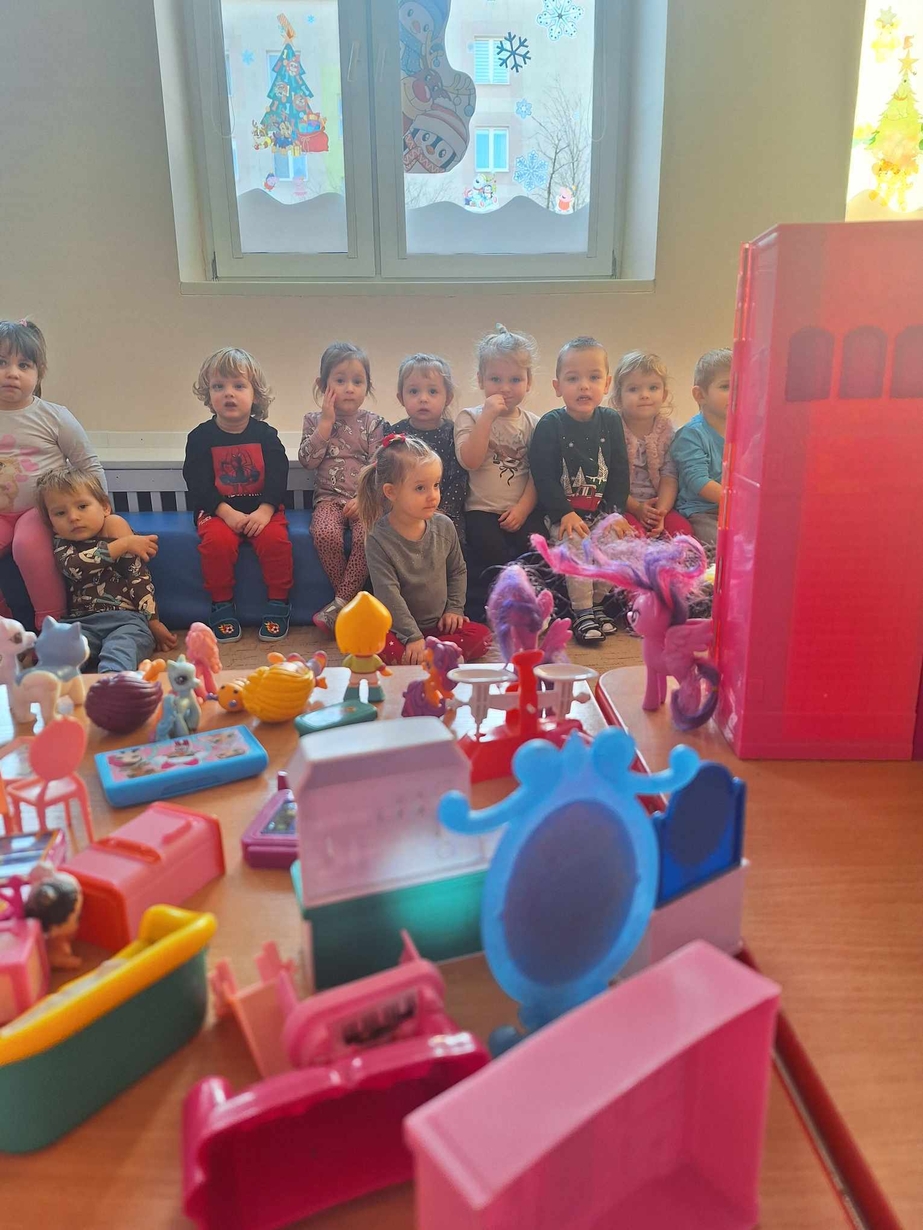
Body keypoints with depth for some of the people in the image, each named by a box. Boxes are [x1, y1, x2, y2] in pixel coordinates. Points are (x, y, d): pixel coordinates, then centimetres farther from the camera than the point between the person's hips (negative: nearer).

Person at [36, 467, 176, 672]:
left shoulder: (119, 535, 11)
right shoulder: (62, 544, 15)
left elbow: (139, 577, 8)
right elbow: (73, 566, -8)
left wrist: (153, 621, -2)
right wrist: (122, 545, -10)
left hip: (126, 618, -3)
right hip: (82, 623, 3)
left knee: (118, 653, -36)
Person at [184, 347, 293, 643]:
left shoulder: (265, 434, 2)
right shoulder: (200, 437, 1)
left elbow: (277, 477, -4)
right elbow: (199, 484, -6)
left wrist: (264, 511, -19)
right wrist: (228, 513, -19)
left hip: (263, 508, 0)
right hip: (218, 510, 0)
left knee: (275, 538, -26)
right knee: (217, 541, -28)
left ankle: (278, 604, -8)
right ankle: (222, 605, -9)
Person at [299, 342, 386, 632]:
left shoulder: (373, 423, 6)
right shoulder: (315, 420, 10)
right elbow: (307, 461, -4)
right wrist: (326, 423, -8)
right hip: (329, 497, 1)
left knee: (367, 535, -31)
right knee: (325, 533, -31)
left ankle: (340, 604, -20)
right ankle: (352, 600, -14)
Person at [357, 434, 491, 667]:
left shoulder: (444, 526, -3)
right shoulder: (379, 539, -16)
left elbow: (458, 570, 12)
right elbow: (389, 594, -20)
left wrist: (454, 609, 2)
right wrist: (413, 637, -24)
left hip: (439, 623, 5)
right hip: (399, 626, -4)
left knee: (481, 637, -18)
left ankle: (418, 658, -19)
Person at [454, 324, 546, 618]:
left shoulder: (533, 424, 10)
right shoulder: (470, 418, 3)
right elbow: (470, 460, -15)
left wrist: (523, 508, -10)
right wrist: (488, 416, -16)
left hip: (522, 511, 2)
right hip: (482, 509, -2)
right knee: (493, 553, -24)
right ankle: (479, 612, -6)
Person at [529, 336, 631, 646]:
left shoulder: (611, 421, 4)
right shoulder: (550, 425, -8)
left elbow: (620, 472, 5)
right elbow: (543, 476, -12)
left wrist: (615, 512, -5)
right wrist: (565, 513, -19)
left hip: (602, 511, 4)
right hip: (563, 512, -4)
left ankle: (597, 604, 4)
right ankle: (582, 613, -15)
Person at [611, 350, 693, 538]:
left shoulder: (666, 430, 5)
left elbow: (669, 477, -1)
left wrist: (661, 511, -17)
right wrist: (636, 508, -17)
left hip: (658, 506, 4)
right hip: (622, 507, -4)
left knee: (683, 528, -20)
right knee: (634, 532, -33)